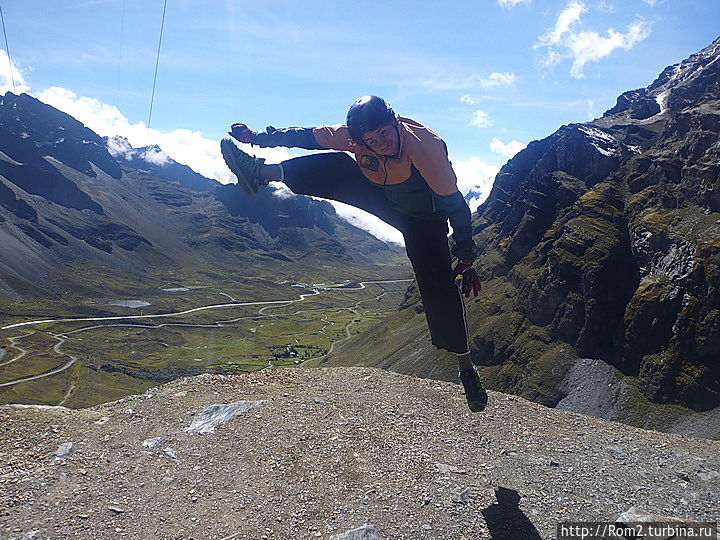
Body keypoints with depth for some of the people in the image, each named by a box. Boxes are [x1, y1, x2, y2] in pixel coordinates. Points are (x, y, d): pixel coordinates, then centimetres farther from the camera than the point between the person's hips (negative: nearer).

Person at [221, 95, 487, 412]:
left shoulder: (427, 146, -37)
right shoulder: (352, 136, -23)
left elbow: (455, 205, -32)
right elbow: (308, 137, -9)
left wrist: (466, 260, -32)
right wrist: (258, 137, -5)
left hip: (424, 221, -4)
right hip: (385, 202, 4)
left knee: (438, 286, -18)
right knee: (336, 167, -21)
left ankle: (466, 368, -2)